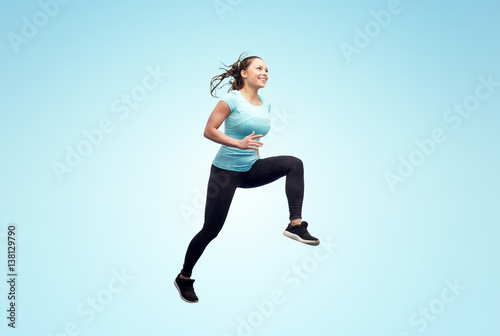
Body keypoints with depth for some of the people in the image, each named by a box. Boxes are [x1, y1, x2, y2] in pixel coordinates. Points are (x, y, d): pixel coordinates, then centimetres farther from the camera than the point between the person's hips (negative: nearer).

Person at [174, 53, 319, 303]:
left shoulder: (265, 105, 8)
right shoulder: (232, 99, -11)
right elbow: (209, 131, -16)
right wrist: (239, 144, -26)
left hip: (251, 170, 6)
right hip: (225, 171, -5)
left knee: (294, 163, -17)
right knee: (211, 229, 0)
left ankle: (295, 225, -18)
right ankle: (184, 278, 21)